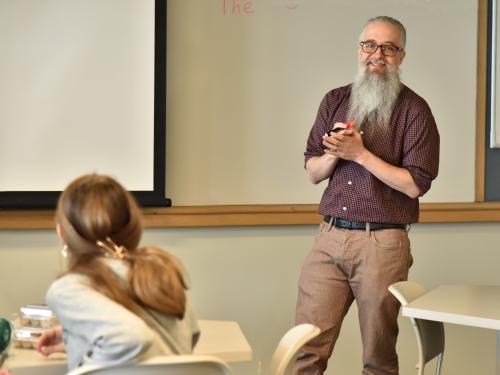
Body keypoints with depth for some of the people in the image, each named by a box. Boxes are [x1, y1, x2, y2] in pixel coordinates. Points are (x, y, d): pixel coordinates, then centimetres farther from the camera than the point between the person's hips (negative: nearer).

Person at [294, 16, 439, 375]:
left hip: (382, 243, -3)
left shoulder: (414, 110, -2)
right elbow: (312, 172, 14)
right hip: (329, 238, 4)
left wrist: (360, 153, -13)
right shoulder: (335, 101, 12)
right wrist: (334, 153, -7)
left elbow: (415, 185, -9)